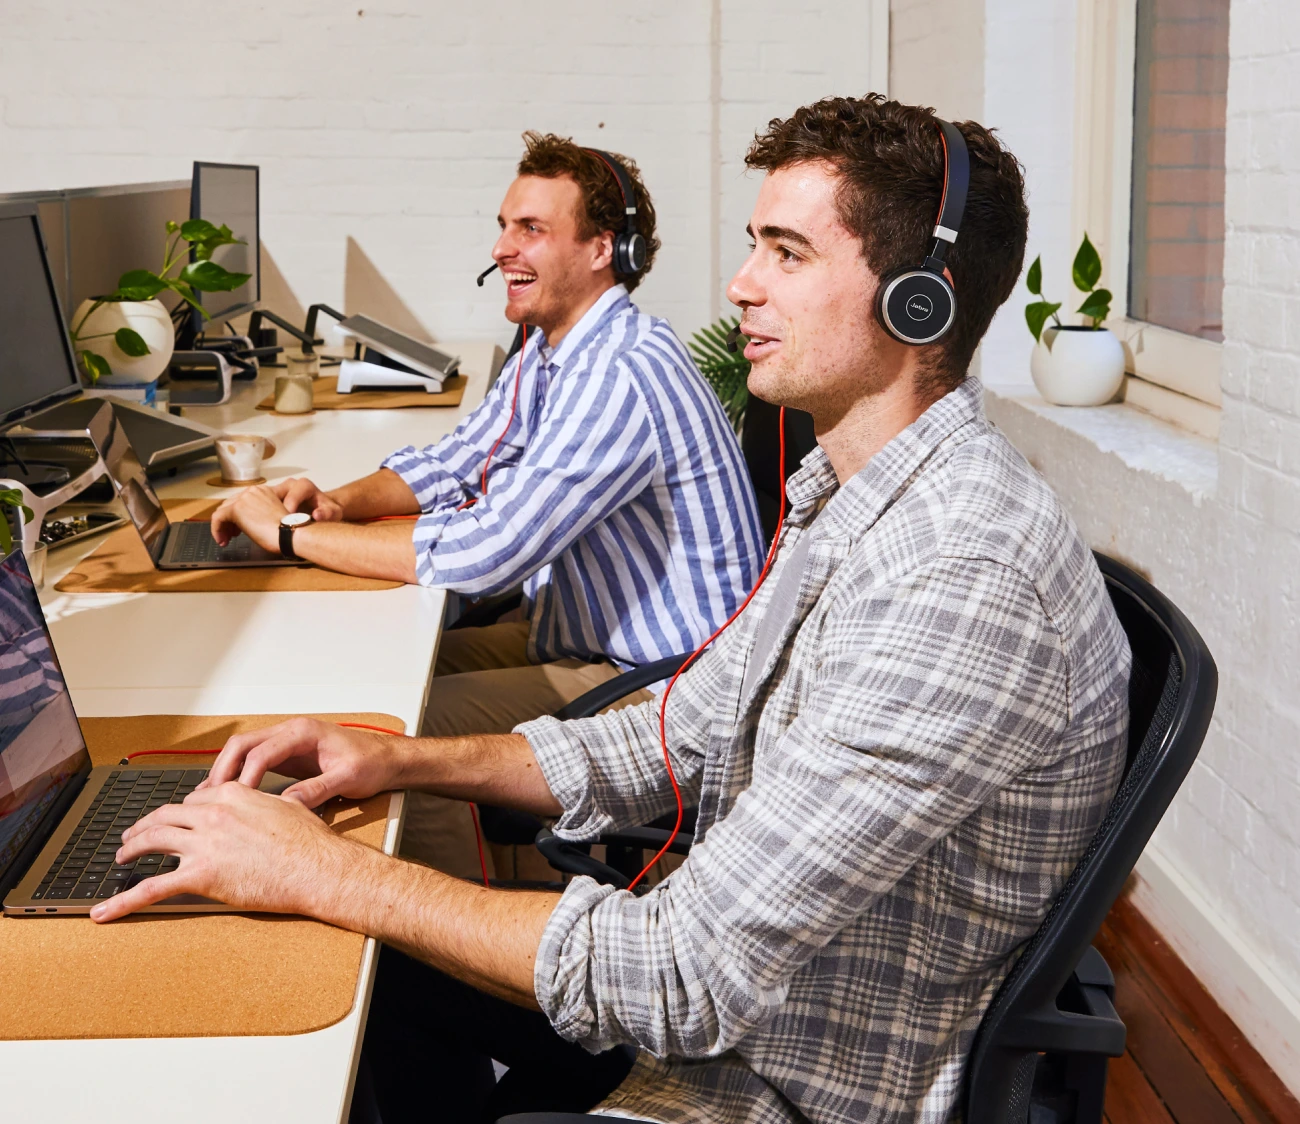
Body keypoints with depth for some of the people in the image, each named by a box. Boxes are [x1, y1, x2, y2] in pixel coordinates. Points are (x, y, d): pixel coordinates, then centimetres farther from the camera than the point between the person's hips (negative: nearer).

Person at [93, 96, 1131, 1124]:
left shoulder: (963, 577, -32)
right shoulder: (848, 499, 3)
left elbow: (692, 979, -33)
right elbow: (694, 734, 11)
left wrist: (322, 871, -25)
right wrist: (405, 760, -1)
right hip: (747, 985, 9)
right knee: (376, 965, 17)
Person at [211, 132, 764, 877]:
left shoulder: (624, 376, -27)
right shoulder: (551, 353, 8)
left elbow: (482, 555, -31)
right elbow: (454, 465, 15)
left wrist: (291, 535, -23)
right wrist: (339, 501, -6)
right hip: (580, 636, 10)